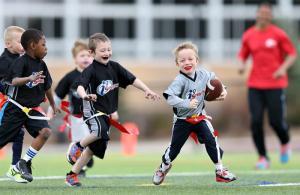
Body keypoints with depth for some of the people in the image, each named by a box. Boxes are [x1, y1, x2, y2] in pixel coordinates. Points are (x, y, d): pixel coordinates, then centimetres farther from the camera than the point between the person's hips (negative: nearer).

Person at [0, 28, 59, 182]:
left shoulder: (41, 65, 5)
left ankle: (23, 164, -8)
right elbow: (14, 81, -35)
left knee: (45, 131, -17)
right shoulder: (21, 62, -17)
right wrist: (30, 79, -52)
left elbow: (47, 87, 21)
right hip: (16, 108, -6)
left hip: (32, 109, 6)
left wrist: (53, 105, 32)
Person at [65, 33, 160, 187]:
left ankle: (72, 174, 19)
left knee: (96, 147, 8)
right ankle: (78, 147, -8)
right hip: (93, 110, -7)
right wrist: (85, 95, -48)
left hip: (107, 113, 7)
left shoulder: (114, 67, 5)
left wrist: (147, 90, -2)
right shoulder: (90, 71, -13)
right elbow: (80, 86, -27)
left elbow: (132, 80, 8)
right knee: (100, 131, -36)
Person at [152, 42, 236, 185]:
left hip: (200, 116, 3)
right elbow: (170, 98, -37)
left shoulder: (203, 74, -9)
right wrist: (187, 103, -43)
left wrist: (222, 90, 2)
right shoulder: (179, 81, -26)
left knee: (211, 140, -10)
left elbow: (214, 79, 15)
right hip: (182, 119, -3)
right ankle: (164, 167, 35)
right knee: (175, 146, 8)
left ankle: (220, 171, 1)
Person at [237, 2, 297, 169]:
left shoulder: (278, 34, -2)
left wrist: (283, 68, -16)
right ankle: (263, 158, 2)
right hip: (255, 85, 3)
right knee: (256, 121, -7)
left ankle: (285, 143, 28)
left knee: (276, 121, -6)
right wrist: (242, 65, -5)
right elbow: (242, 55, 17)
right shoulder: (248, 35, 7)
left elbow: (292, 54, 1)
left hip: (275, 84, -3)